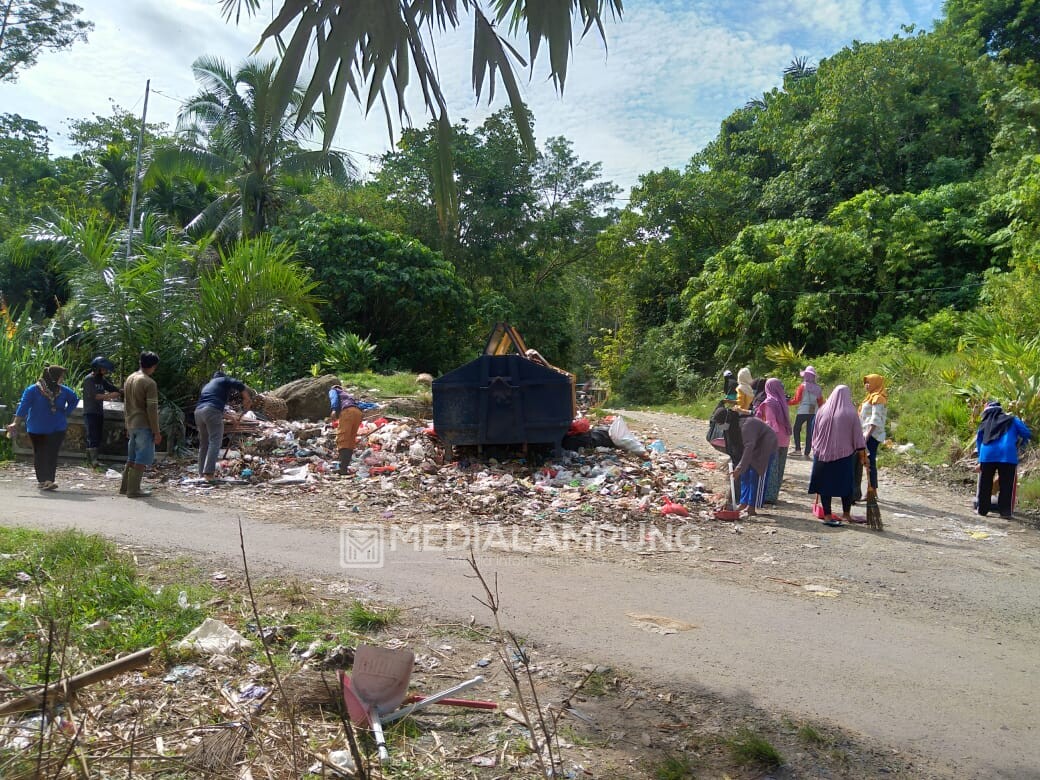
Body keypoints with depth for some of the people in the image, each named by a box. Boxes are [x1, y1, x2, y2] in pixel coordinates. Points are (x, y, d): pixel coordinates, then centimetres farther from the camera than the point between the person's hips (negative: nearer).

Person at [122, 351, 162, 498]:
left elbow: (126, 405, 18)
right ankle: (133, 490, -1)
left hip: (131, 424, 8)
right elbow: (152, 410, -17)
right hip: (144, 425, -8)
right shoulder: (149, 383, -14)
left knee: (132, 458, 17)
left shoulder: (129, 379, 12)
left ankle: (125, 486, 23)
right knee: (142, 459, -2)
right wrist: (156, 432, -13)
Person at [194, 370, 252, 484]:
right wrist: (247, 399, 10)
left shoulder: (207, 384, 36)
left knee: (204, 443, 16)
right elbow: (240, 385, -1)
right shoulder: (225, 380, 17)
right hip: (213, 410, -7)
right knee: (215, 441, -11)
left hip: (198, 410, 7)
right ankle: (209, 472, -23)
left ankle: (202, 472, 18)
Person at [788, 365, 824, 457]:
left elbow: (797, 400, -11)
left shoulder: (803, 386, -7)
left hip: (803, 411, -4)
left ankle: (798, 449, 1)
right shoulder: (818, 388, 6)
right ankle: (807, 452, 7)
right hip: (814, 412, 4)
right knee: (810, 432, 7)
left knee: (796, 429, 11)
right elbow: (821, 403, 9)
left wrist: (787, 402, 1)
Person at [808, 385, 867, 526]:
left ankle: (827, 515, 8)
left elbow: (815, 434, 7)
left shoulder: (822, 411, 0)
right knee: (846, 483, 11)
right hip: (844, 455, -2)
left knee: (825, 483, 6)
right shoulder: (851, 413, -8)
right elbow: (857, 435, -6)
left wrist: (815, 450, 17)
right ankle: (846, 514, 17)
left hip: (823, 454, 2)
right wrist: (862, 454, 2)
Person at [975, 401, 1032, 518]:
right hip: (1007, 455, -2)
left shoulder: (985, 424, 20)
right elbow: (1027, 434, 11)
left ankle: (983, 510, 16)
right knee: (1006, 485, 3)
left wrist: (980, 459, 32)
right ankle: (1006, 512, 2)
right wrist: (1019, 443, 31)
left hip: (987, 455, 2)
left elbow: (979, 440, 25)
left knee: (985, 485, 10)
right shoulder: (1012, 420, 14)